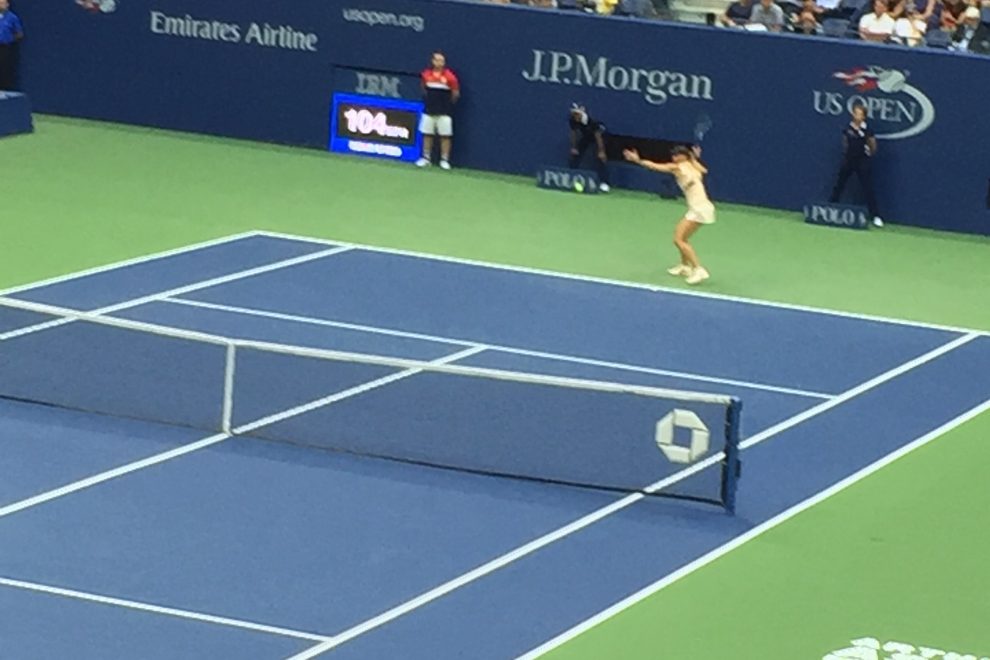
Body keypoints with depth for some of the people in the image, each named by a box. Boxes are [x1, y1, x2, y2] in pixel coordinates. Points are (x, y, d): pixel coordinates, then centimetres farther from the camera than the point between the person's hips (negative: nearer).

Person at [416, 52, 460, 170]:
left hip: (444, 112, -3)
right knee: (427, 134, 7)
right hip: (429, 110, 3)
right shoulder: (426, 75, 0)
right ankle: (426, 158, 18)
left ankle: (444, 160, 4)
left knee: (445, 136, -2)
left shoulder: (449, 76, -9)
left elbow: (455, 93, 0)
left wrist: (448, 104, 6)